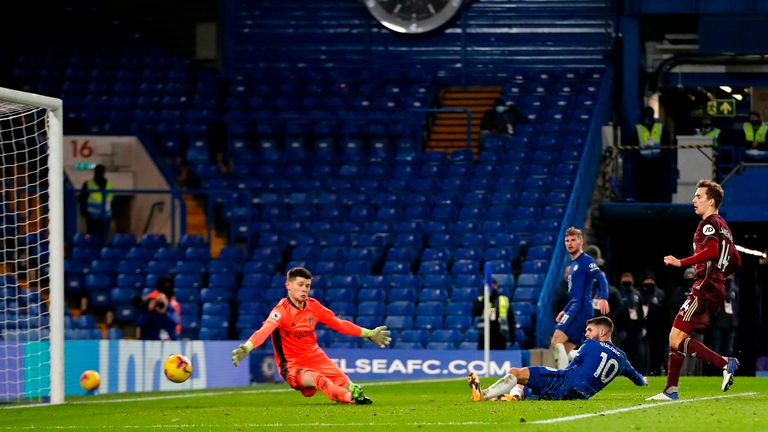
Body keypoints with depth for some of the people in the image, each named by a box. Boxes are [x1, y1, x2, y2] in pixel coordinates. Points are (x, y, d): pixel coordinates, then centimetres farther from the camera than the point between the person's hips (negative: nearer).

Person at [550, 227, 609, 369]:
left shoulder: (586, 261, -5)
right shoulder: (573, 264, 25)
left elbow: (601, 278, -20)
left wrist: (603, 298, -36)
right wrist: (565, 311, 28)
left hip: (581, 308, -10)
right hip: (574, 308, 10)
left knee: (556, 341, -18)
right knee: (566, 351, 6)